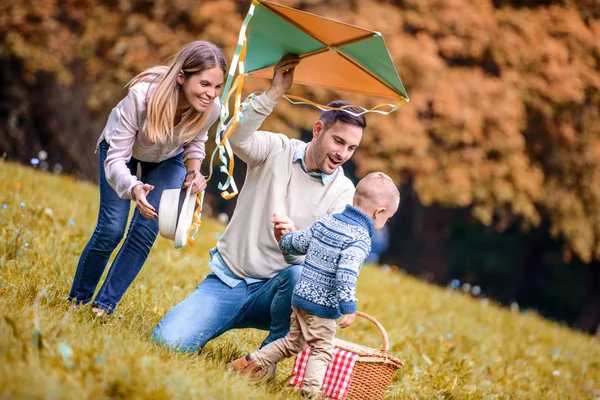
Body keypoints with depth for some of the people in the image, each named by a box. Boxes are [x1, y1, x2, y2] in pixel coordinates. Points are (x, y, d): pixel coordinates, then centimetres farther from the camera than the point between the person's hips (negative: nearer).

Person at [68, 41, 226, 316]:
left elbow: (195, 141, -5)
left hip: (168, 159, 3)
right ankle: (78, 299, 14)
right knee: (111, 229, -8)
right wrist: (134, 189, -56)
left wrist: (193, 171, -23)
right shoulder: (142, 95, -44)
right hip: (121, 148, -3)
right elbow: (115, 159, -38)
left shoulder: (212, 109, -32)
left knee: (146, 231, -9)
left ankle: (104, 305, 3)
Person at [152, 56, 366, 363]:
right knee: (168, 340, -21)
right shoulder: (278, 150, -1)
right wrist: (275, 92, -31)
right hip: (226, 280, -1)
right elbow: (237, 137, -23)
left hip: (272, 291, 1)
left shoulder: (343, 192, 0)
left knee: (300, 275, -37)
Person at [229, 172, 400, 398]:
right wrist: (349, 308, -28)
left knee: (293, 341, 22)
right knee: (322, 350, -1)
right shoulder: (360, 239, -17)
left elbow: (299, 243, 17)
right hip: (323, 306, -8)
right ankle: (311, 390, -10)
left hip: (301, 297, 8)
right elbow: (346, 274, -28)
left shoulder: (325, 222, 6)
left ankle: (252, 362, 24)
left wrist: (284, 240, 38)